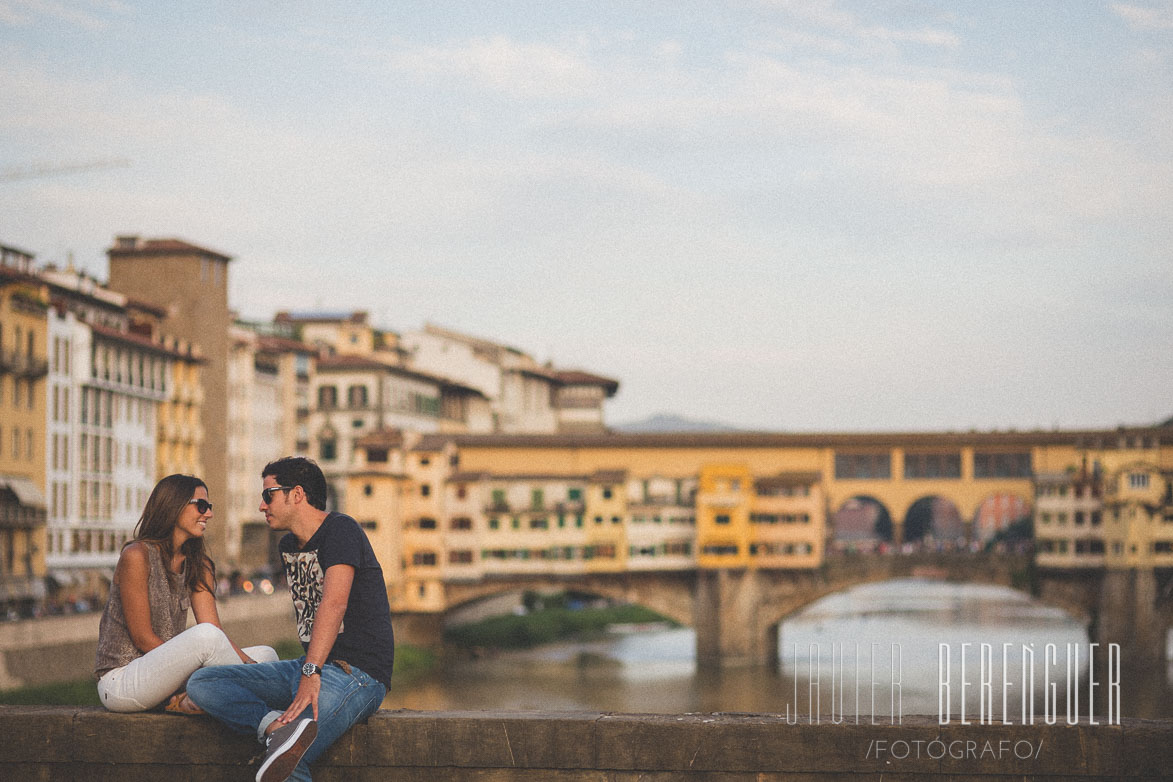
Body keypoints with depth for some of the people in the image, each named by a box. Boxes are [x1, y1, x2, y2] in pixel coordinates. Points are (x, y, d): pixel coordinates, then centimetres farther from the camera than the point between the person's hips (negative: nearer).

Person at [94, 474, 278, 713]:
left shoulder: (200, 566, 10)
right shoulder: (136, 556, -12)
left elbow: (217, 636, 0)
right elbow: (143, 638, -15)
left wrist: (252, 666, -18)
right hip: (120, 680, -8)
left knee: (265, 655, 0)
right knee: (206, 635, -31)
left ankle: (189, 701, -21)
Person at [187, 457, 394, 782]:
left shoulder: (340, 529, -10)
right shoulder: (288, 546, 18)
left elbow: (335, 602, -24)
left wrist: (312, 673, -35)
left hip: (359, 673, -10)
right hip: (313, 666, 10)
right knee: (201, 683, -12)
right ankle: (277, 725, -32)